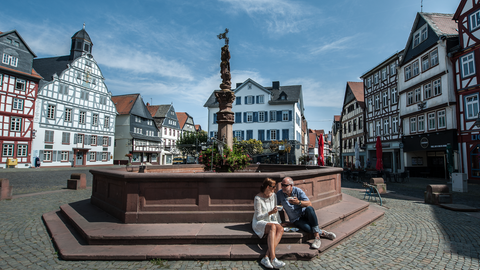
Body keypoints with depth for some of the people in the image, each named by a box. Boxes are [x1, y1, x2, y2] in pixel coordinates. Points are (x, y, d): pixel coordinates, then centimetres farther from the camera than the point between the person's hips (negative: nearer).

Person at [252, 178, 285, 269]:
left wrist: (279, 222, 10)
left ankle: (266, 257, -38)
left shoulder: (273, 196, 6)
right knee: (272, 227, -37)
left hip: (271, 221, 5)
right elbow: (258, 217, -14)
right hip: (259, 222, -5)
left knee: (280, 229, -29)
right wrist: (270, 213, -27)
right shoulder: (258, 198, -13)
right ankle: (273, 259, -45)